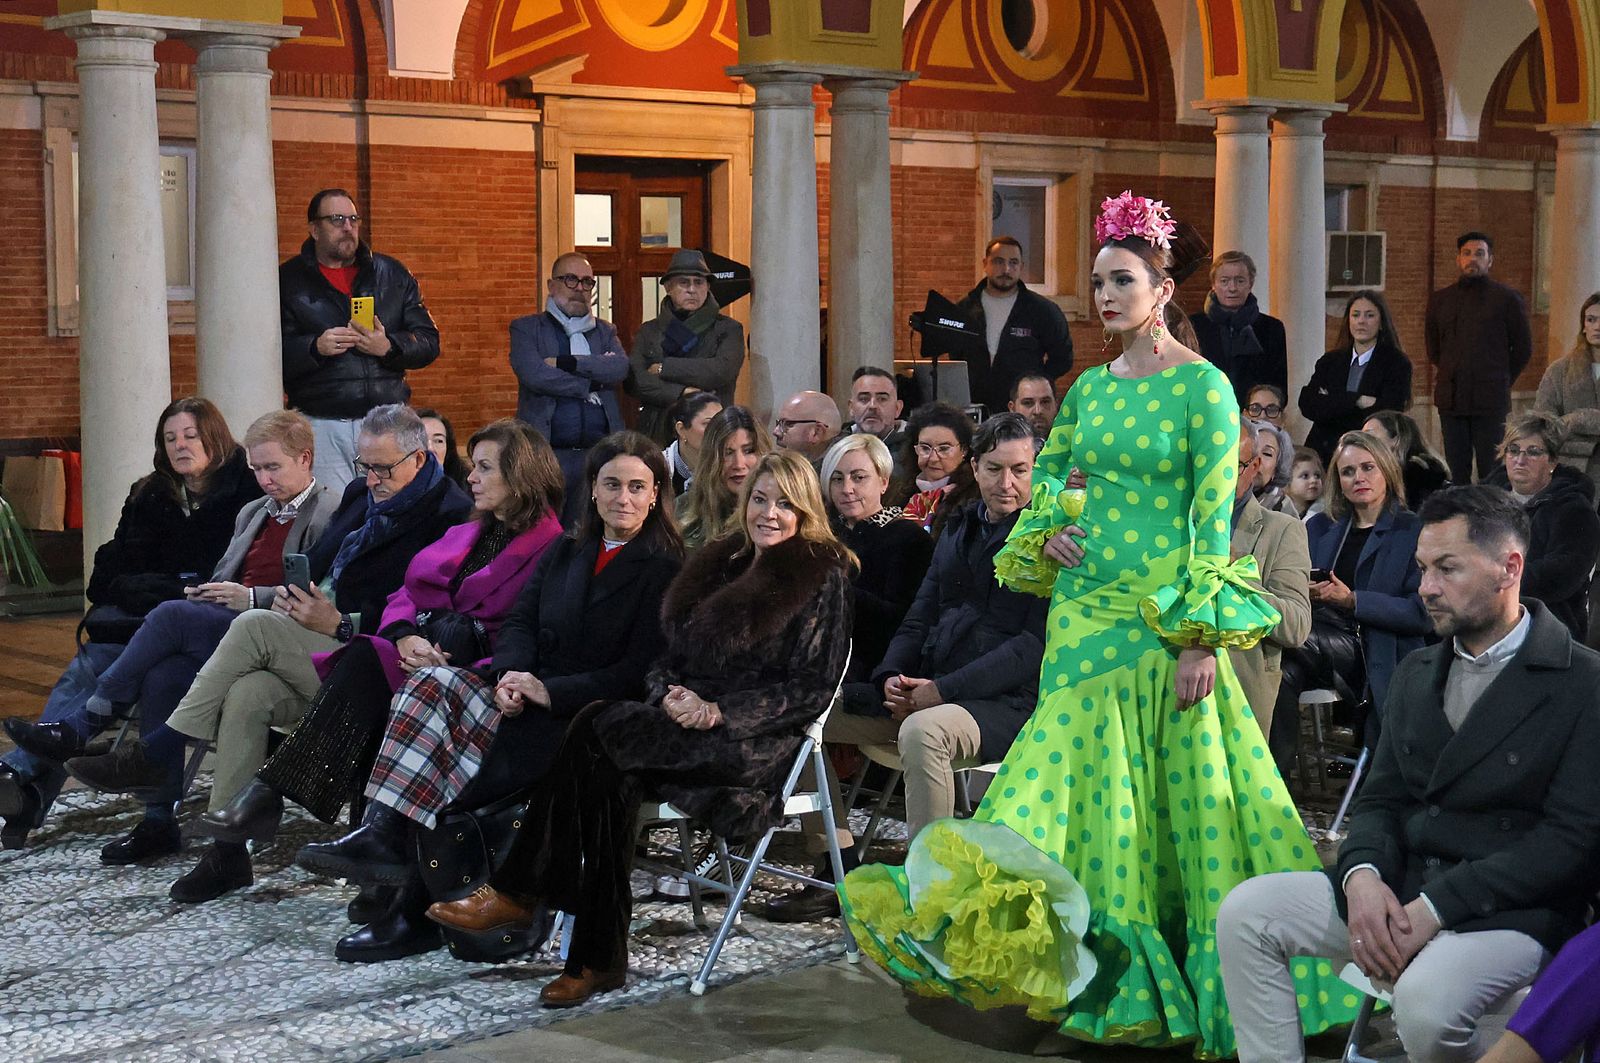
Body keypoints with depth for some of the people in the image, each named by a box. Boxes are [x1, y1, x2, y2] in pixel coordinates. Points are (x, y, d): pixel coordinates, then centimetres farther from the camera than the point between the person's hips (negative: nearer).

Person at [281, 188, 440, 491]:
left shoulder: (393, 274, 14)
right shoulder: (288, 280, 6)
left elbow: (429, 342, 10)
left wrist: (389, 347, -9)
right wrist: (315, 348, -18)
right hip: (323, 428, -2)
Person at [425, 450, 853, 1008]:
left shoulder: (823, 578, 0)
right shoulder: (721, 566, 20)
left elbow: (811, 689, -7)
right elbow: (672, 654, 20)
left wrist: (719, 711, -16)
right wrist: (669, 693, -5)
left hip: (761, 741, -6)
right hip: (691, 719, 6)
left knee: (597, 732, -27)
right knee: (612, 778, -29)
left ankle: (518, 893, -22)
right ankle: (599, 957, -32)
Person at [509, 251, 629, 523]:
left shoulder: (605, 332, 19)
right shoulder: (525, 329, 9)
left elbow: (621, 368, -3)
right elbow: (533, 374, -10)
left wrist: (564, 363, -9)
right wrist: (591, 383, -4)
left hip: (598, 455, 3)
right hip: (546, 454, -3)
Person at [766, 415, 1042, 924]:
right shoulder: (958, 529, 18)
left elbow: (1036, 644, -13)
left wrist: (942, 690, -19)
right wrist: (892, 678, -3)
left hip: (1003, 704, -8)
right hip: (923, 694, 8)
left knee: (923, 731, -40)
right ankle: (837, 875, 0)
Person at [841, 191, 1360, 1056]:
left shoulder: (1203, 387, -8)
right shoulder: (1089, 386, 11)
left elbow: (1213, 520, -12)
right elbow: (1048, 474, 25)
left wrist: (1202, 638, -17)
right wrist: (1046, 531, 3)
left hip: (1164, 617, -6)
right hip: (1084, 610, 6)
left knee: (1172, 783, -3)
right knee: (1088, 775, 7)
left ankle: (1191, 968, 8)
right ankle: (1102, 965, 15)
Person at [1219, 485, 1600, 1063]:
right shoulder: (1415, 674, 15)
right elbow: (1381, 798, 14)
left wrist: (1433, 909, -20)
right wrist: (1363, 875, -11)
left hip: (1510, 912, -6)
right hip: (1395, 887, 7)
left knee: (1425, 1001, -35)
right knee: (1245, 912, -10)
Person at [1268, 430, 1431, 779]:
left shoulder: (1414, 533, 6)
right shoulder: (1319, 528, 21)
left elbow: (1423, 613, -4)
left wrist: (1352, 600, -14)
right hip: (1316, 639, 4)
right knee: (1283, 671, -33)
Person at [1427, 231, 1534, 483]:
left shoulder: (1507, 299, 2)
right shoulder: (1439, 300, 11)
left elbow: (1523, 348, 7)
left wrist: (1501, 382, 7)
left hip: (1490, 400, -3)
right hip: (1451, 400, 3)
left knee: (1491, 472, -3)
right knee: (1457, 472, 5)